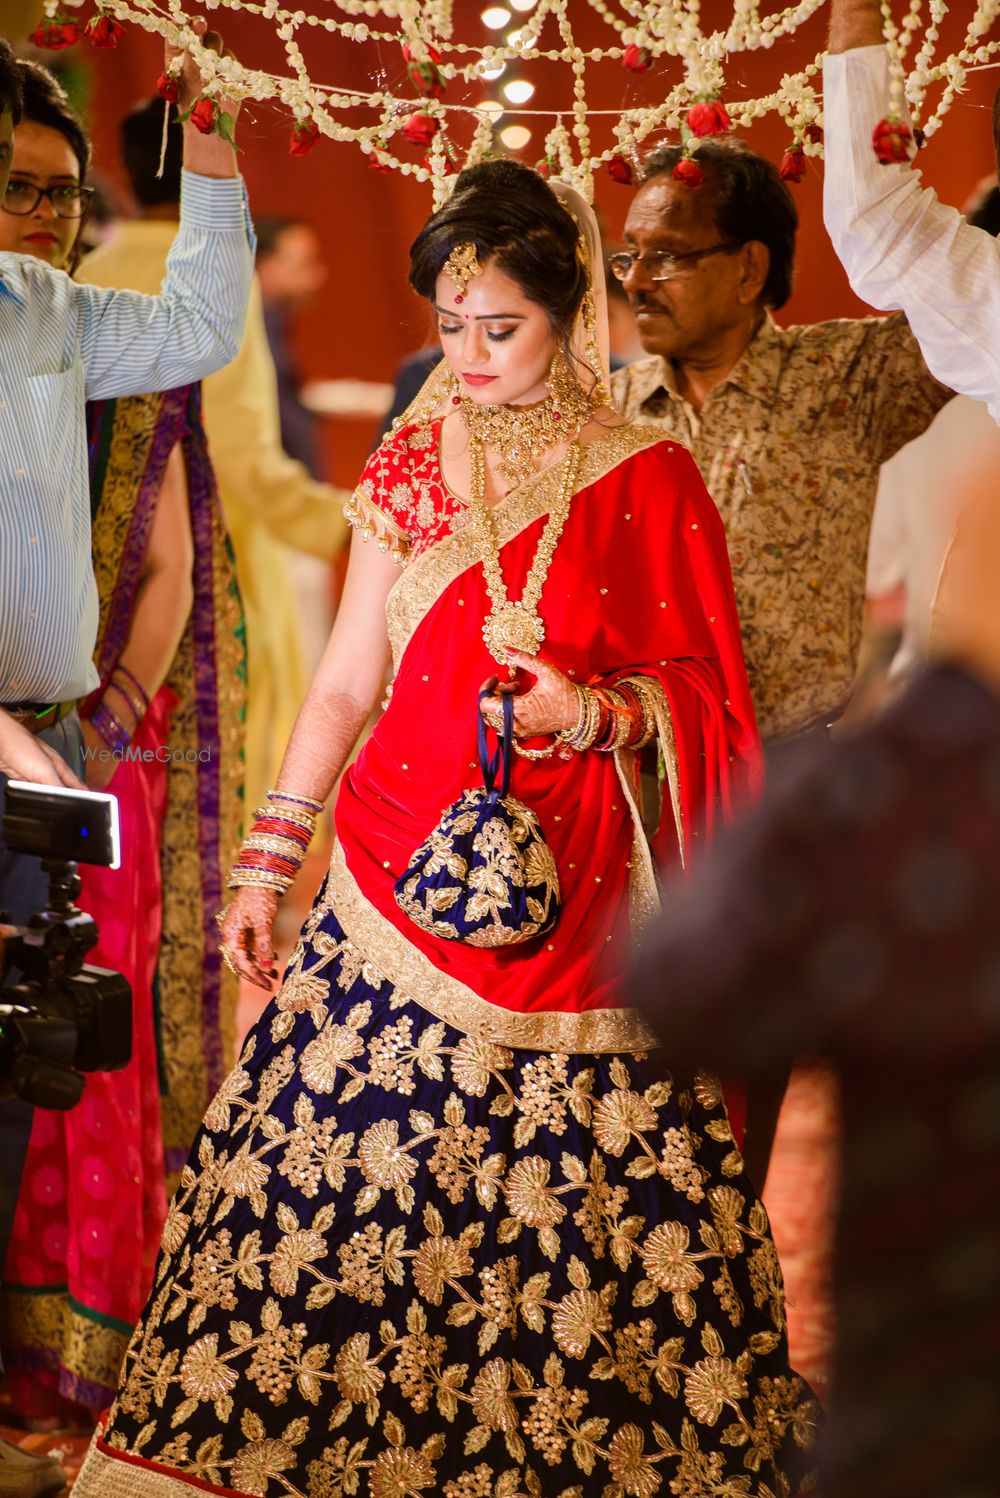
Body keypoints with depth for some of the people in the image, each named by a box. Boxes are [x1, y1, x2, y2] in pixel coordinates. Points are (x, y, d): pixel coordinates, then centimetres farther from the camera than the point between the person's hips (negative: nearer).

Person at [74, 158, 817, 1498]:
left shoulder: (648, 482, 1)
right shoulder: (409, 469, 9)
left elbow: (704, 690, 5)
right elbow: (346, 683, 12)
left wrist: (595, 712, -14)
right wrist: (269, 858, 7)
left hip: (571, 887, -2)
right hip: (404, 870, 2)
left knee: (570, 1211, -2)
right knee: (350, 1189, -2)